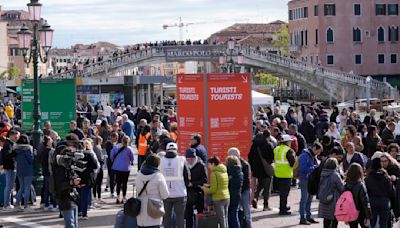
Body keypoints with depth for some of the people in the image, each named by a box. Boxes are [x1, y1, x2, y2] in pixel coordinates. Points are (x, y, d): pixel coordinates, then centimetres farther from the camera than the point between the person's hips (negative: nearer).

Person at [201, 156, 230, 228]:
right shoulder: (224, 172, 10)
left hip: (218, 199, -8)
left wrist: (205, 189, 3)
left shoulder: (214, 174, -13)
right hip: (226, 198, 8)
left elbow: (213, 190, -15)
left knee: (221, 220, -4)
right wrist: (208, 186, 15)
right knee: (225, 219, 13)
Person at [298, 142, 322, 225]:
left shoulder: (313, 156, 11)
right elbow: (303, 168, -23)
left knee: (309, 199, 14)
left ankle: (308, 217, 22)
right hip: (305, 180, -9)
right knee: (304, 199, -4)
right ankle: (302, 218, 1)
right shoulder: (305, 155, -16)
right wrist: (314, 167, -19)